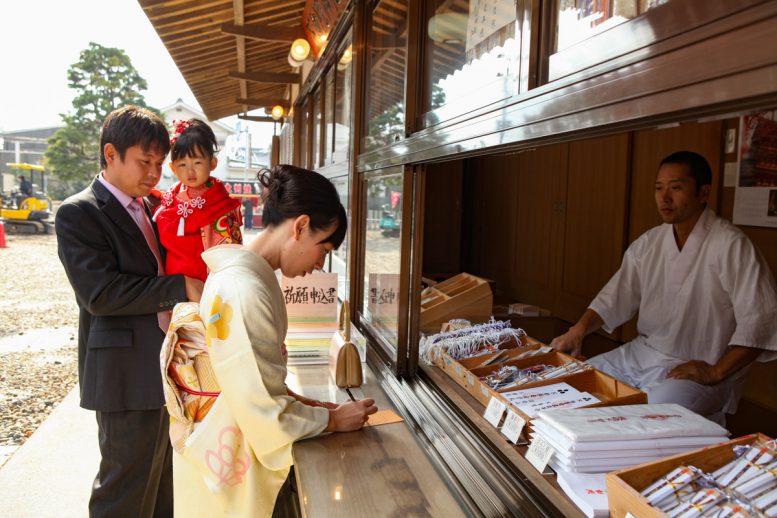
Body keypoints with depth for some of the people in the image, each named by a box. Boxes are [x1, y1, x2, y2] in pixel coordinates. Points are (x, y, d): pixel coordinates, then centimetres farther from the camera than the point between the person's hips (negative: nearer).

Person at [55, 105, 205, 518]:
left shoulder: (148, 208, 13)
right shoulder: (78, 213, -11)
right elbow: (100, 293, -21)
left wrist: (168, 308, -2)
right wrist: (179, 288, -20)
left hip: (162, 370, 8)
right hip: (128, 375, -8)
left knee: (161, 481, 20)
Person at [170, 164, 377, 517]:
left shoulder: (251, 274, 2)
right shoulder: (244, 289, -28)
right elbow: (263, 412, -24)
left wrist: (299, 402, 2)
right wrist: (331, 419, -13)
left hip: (237, 451, 8)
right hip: (229, 465, -8)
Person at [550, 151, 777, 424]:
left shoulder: (731, 245, -15)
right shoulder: (649, 243, 6)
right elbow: (615, 298, 9)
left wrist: (716, 372, -19)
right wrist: (578, 330, -7)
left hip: (698, 369, -7)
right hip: (640, 355, 7)